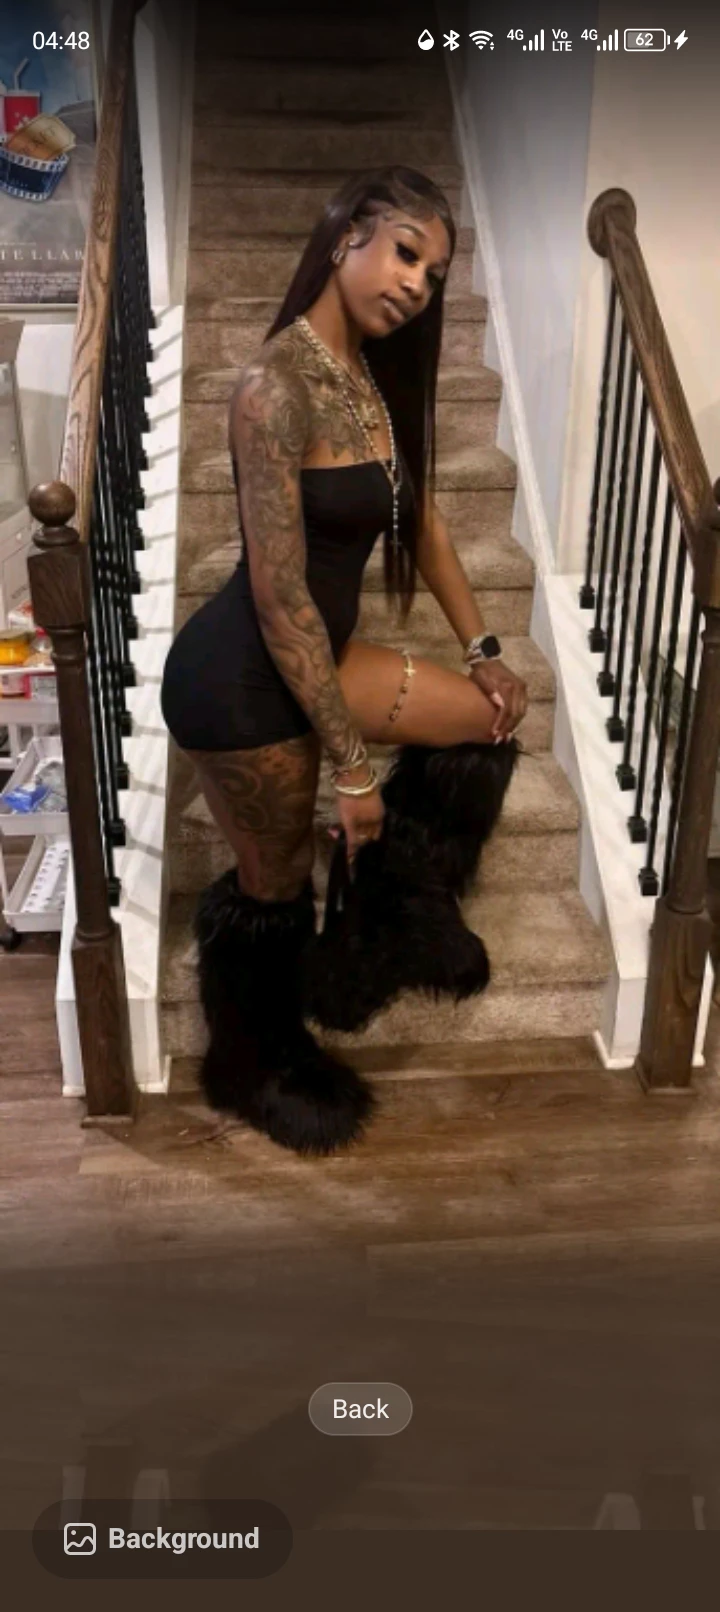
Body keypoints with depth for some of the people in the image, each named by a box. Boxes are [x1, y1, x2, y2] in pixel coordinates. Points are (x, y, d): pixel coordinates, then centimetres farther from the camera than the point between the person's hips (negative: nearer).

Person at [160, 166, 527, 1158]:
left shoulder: (375, 371, 3)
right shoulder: (275, 389, -24)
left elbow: (418, 515, 14)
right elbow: (280, 599, -25)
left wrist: (481, 647, 15)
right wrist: (351, 765, -20)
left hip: (318, 651, 9)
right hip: (241, 678, -9)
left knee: (493, 715, 16)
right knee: (275, 889, 9)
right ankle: (253, 1070, 39)